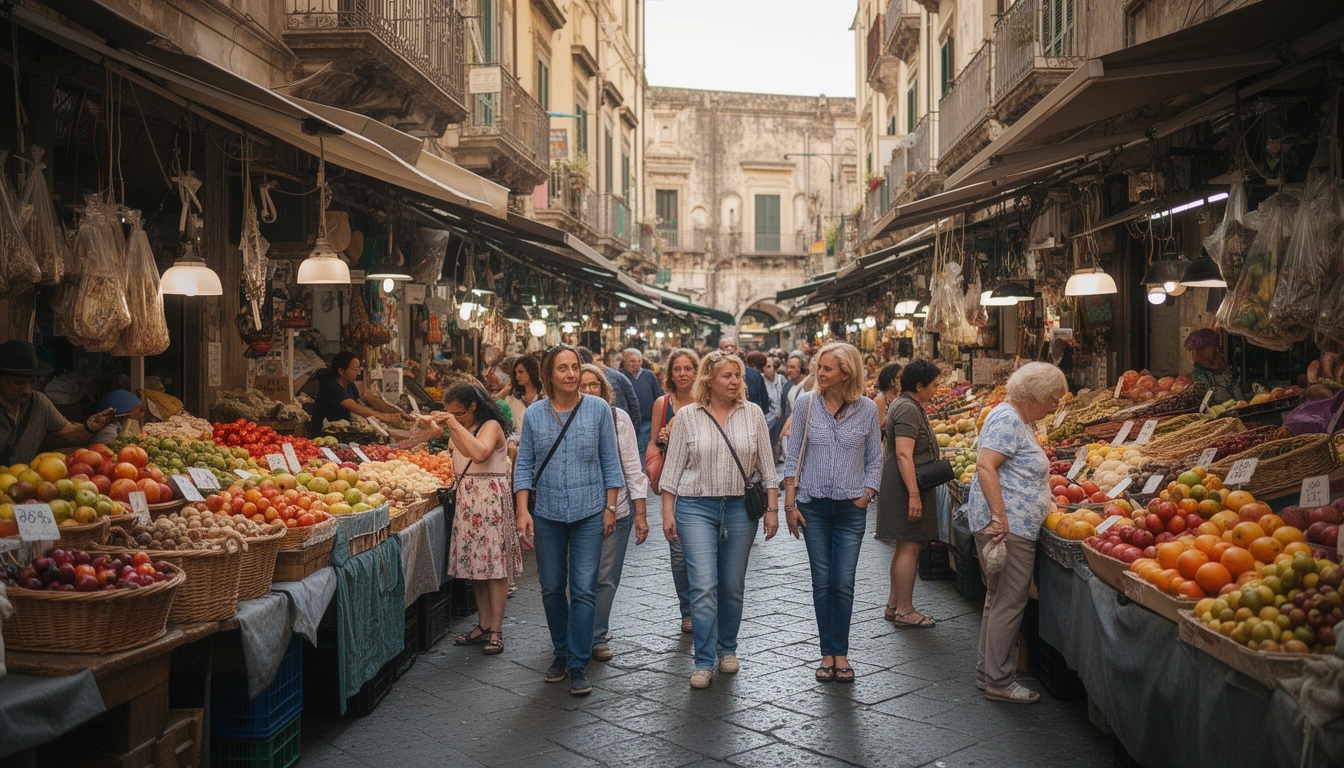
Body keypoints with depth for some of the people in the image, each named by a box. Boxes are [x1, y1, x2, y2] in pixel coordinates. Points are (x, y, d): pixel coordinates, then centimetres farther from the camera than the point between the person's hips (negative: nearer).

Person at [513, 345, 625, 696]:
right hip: (547, 514, 2)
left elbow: (610, 462, 3)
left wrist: (610, 507, -1)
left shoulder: (598, 409, -2)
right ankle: (561, 652, 29)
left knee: (584, 589, -3)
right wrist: (522, 511, -4)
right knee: (551, 588, 10)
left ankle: (578, 664, 6)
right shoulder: (534, 414, 2)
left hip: (589, 513, -2)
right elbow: (524, 465, 5)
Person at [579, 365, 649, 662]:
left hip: (616, 508, 0)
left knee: (606, 577, 2)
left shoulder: (618, 417, -1)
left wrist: (640, 513, -1)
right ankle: (597, 633, 29)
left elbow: (632, 466, 1)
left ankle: (596, 637, 16)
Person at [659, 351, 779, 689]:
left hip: (740, 508, 2)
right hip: (696, 508, -2)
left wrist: (772, 509, 1)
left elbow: (767, 466, 6)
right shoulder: (687, 417, 1)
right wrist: (668, 513, -1)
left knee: (733, 587, 11)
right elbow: (673, 467, 3)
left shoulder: (752, 414, 4)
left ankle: (727, 649, 29)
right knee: (703, 586, -10)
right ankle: (704, 663, -3)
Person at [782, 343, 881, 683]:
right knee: (822, 582, 5)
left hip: (851, 508, 0)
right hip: (814, 505, 0)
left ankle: (841, 653, 15)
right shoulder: (806, 403, -1)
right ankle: (827, 653, 16)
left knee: (844, 583, 1)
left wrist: (865, 496, -3)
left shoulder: (867, 409, -1)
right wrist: (789, 503, -2)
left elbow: (874, 460, 7)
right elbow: (793, 456, 2)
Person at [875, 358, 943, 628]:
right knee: (910, 546, -7)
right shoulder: (908, 409, -17)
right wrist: (914, 495, -26)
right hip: (906, 486, -11)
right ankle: (904, 610, -2)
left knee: (905, 547, 14)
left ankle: (893, 605, 20)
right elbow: (903, 454, -24)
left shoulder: (908, 405, 17)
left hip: (904, 487, 11)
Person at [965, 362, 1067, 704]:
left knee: (999, 599, 15)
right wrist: (1000, 518, -29)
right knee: (1008, 602, -6)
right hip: (1008, 526, -11)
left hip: (1014, 525, 11)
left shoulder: (1020, 421, 19)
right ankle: (998, 681, 1)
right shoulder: (1006, 418, -14)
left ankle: (987, 672, 24)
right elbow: (985, 465, -24)